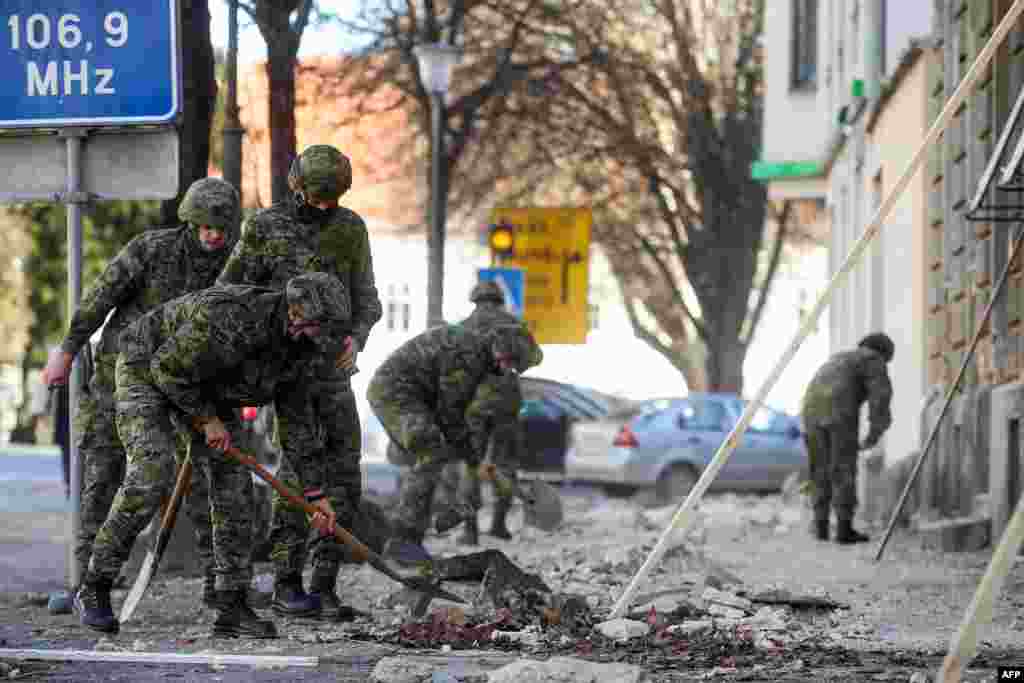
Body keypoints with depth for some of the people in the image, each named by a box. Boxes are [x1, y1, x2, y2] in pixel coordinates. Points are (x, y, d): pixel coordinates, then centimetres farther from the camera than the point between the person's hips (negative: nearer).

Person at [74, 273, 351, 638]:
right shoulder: (232, 321, -38)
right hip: (147, 370, -8)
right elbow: (168, 368, -29)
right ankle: (94, 590, -12)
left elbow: (296, 417, 0)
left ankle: (232, 608, -1)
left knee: (234, 481, -4)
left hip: (205, 383, 8)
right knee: (149, 476, -24)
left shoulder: (294, 344, -11)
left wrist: (315, 492, 0)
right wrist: (207, 419, -20)